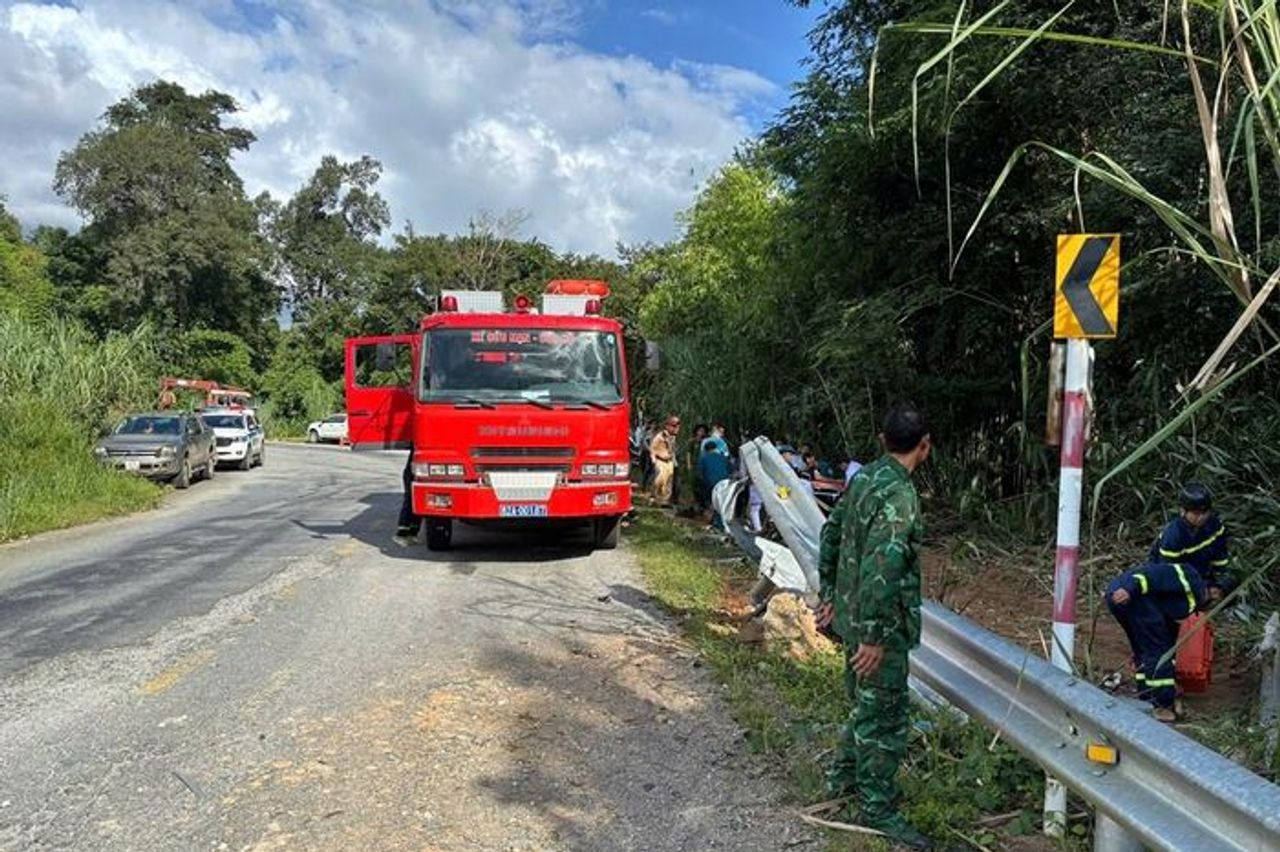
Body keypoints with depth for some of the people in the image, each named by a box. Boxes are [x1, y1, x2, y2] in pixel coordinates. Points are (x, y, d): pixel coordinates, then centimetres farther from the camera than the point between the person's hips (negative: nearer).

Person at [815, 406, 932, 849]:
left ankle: (845, 775, 41)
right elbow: (881, 571, -29)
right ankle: (879, 808, 18)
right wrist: (875, 638, -24)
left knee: (865, 703, 25)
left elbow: (831, 533, 13)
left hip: (852, 614, 9)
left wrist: (830, 593, 20)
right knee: (885, 717, 5)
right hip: (881, 626, -9)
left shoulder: (864, 478, 4)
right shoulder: (899, 497, -24)